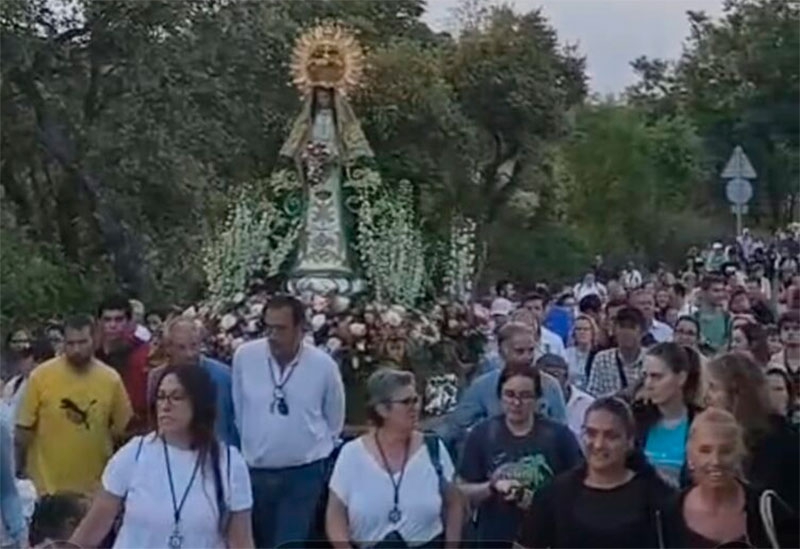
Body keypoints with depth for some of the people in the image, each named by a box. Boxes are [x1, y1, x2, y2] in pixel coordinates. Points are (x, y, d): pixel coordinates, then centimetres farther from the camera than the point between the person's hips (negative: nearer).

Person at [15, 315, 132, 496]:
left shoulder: (111, 379, -6)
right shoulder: (41, 375, -9)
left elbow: (121, 429, 3)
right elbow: (24, 428, -4)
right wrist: (20, 474, -3)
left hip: (95, 487, 1)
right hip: (47, 485, -1)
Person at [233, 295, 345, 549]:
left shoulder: (323, 365, -10)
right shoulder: (244, 356, -7)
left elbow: (334, 419, 6)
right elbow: (237, 410, 7)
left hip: (303, 473, -2)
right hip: (254, 472, 2)